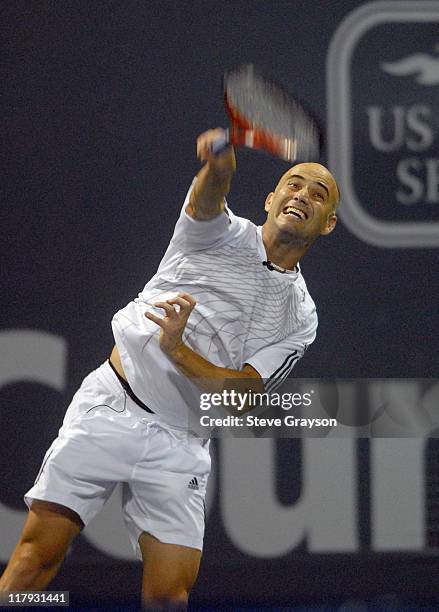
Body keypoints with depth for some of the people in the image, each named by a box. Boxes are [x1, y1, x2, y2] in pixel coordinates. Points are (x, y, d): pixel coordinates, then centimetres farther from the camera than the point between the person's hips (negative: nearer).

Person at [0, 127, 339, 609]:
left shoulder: (300, 319, 8)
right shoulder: (226, 233, 3)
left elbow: (243, 394, -4)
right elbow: (207, 199, -23)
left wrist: (178, 351, -21)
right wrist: (219, 165, -48)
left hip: (179, 447, 2)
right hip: (108, 406, -2)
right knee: (40, 551, -10)